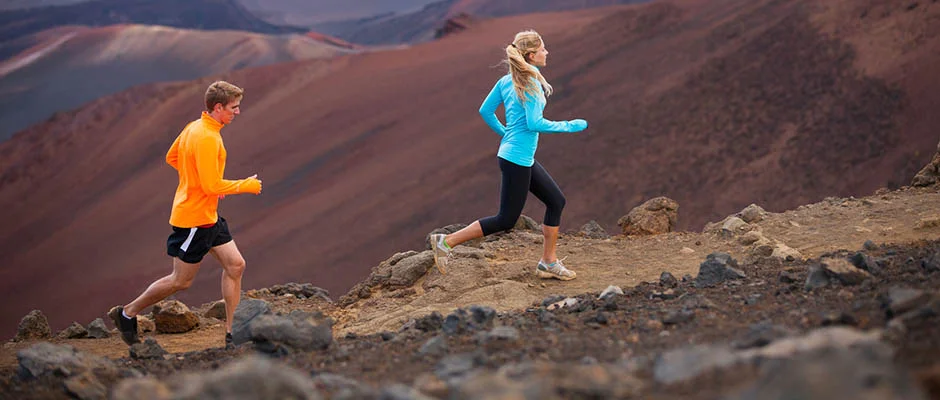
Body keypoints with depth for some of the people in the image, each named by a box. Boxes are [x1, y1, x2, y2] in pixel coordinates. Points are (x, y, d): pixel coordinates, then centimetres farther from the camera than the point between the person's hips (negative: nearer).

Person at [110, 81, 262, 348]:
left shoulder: (194, 127, 6)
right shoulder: (206, 138, -24)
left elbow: (172, 158, 18)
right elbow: (212, 186, -26)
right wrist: (246, 186, -13)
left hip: (209, 216, 10)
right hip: (193, 218, -10)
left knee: (235, 265, 6)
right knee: (181, 281, 2)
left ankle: (232, 334, 8)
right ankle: (128, 313, 19)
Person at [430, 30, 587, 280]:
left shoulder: (506, 81, 6)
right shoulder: (531, 84, -18)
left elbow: (485, 111, 11)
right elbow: (534, 123, -24)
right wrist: (569, 127, -14)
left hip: (525, 160, 10)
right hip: (517, 160, -10)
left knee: (556, 201, 14)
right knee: (505, 220, 0)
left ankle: (548, 262, 19)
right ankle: (446, 242, 3)